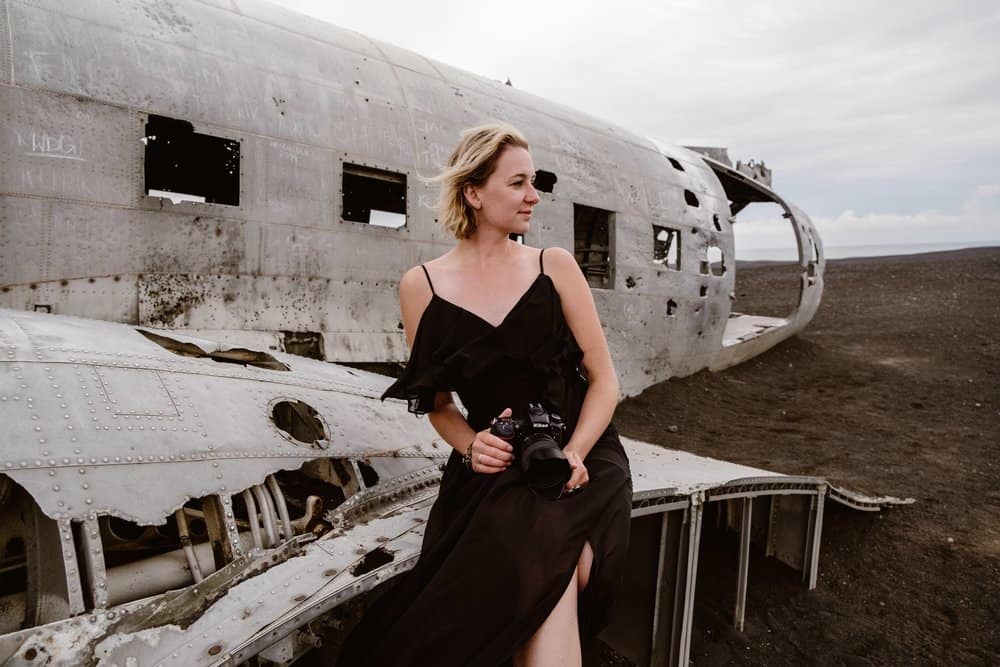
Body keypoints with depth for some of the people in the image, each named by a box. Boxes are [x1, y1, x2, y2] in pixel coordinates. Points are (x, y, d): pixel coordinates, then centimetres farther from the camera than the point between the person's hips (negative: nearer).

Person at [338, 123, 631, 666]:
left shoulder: (554, 265, 3)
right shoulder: (422, 286, 2)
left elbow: (604, 379, 3)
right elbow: (438, 403, 10)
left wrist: (573, 453, -14)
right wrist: (470, 445, -11)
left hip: (582, 457, 1)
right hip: (495, 467, 0)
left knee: (550, 564, -29)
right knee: (540, 574, -28)